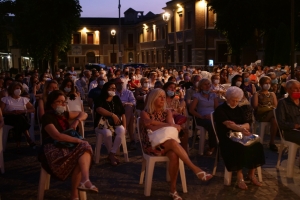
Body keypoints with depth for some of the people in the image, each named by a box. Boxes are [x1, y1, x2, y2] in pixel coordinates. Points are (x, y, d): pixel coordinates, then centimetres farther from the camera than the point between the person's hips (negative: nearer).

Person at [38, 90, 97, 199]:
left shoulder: (63, 114, 18)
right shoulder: (47, 117, -6)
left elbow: (84, 114, 28)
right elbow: (57, 136, -21)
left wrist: (76, 121, 5)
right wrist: (78, 140, -21)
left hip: (66, 147, 7)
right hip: (52, 150, -7)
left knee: (84, 147, -25)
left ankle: (85, 180, -43)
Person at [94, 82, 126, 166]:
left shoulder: (116, 99, 13)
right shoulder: (100, 100, -1)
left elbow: (123, 113, 10)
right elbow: (99, 109, -23)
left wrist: (124, 126, -2)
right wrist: (112, 115, -32)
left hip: (116, 124, 3)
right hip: (103, 124, -3)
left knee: (121, 131, -31)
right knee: (107, 133, -36)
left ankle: (111, 155, -22)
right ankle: (113, 155, -14)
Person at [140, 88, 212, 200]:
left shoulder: (167, 112, 12)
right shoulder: (145, 113, 0)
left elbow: (170, 125, -8)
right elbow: (151, 127, -19)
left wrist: (155, 123, -20)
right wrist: (168, 125, -17)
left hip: (166, 144, 4)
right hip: (151, 146, -4)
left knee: (174, 155, -34)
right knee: (173, 143, -36)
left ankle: (173, 189, -24)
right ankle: (195, 169, -35)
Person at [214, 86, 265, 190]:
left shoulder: (238, 109, 16)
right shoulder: (220, 110, -5)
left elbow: (247, 125, 7)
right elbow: (228, 124, -23)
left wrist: (238, 127, -17)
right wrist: (241, 129, -41)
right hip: (226, 138, -6)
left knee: (257, 145, -20)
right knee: (241, 148, -35)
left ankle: (251, 174, -7)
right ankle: (240, 176, -21)